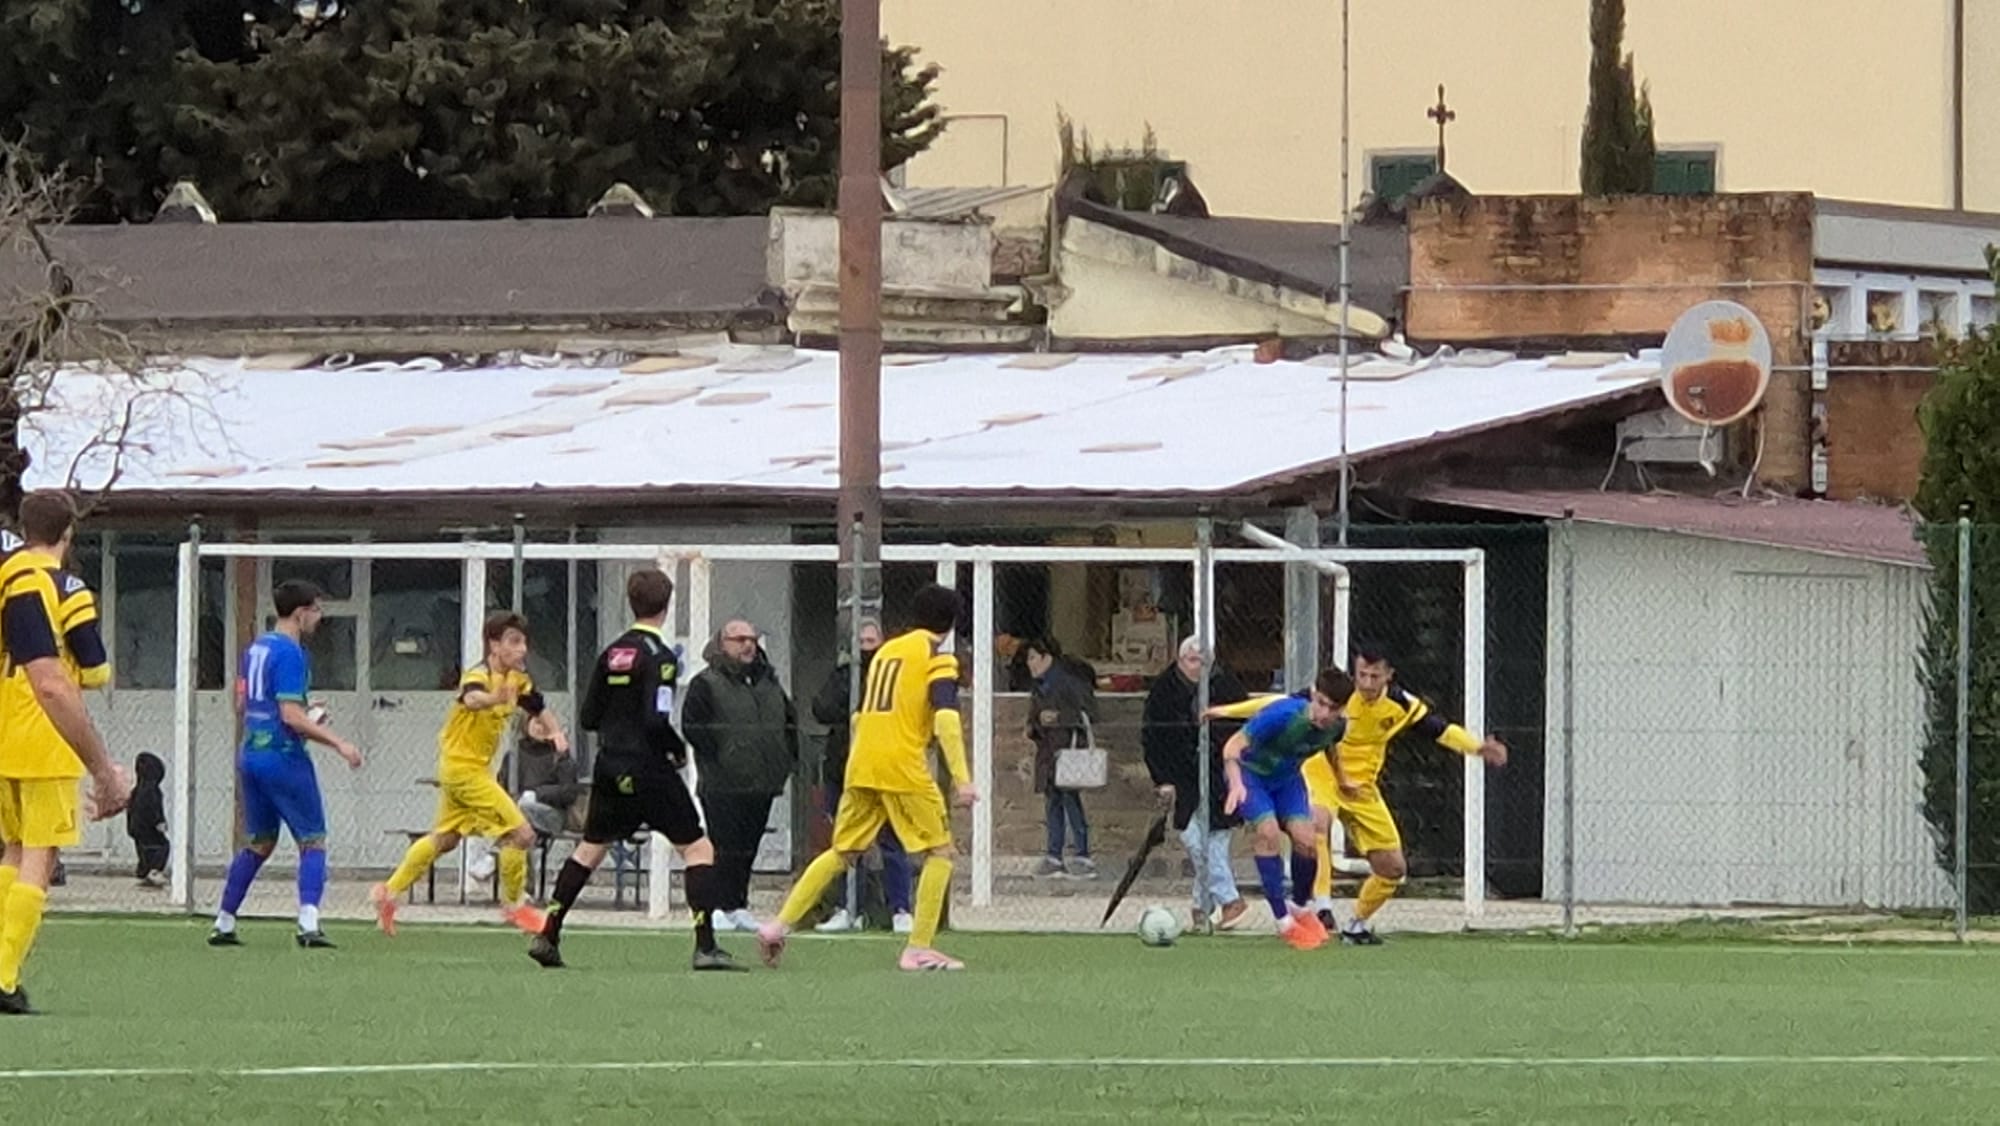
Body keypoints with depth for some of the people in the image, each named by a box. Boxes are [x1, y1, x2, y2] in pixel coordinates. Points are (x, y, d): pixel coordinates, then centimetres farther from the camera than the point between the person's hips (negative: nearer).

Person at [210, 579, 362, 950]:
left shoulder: (256, 649, 12)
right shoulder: (290, 654, -14)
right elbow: (292, 716, -21)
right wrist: (337, 743, -19)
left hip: (251, 756, 8)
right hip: (284, 758, -8)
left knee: (258, 844, 17)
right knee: (313, 841, -2)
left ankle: (224, 924, 17)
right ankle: (308, 924, -15)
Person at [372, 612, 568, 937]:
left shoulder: (517, 679, 4)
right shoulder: (480, 675, -22)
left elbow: (539, 708, 22)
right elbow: (471, 698, -47)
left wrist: (555, 731, 1)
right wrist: (493, 699, -71)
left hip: (476, 768, 9)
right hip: (463, 767, -9)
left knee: (444, 839, 22)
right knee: (520, 834, -11)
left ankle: (389, 892, 32)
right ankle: (514, 904, 6)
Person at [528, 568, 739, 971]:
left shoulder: (611, 653, 7)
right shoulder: (658, 656, -13)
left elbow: (588, 717, 10)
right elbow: (657, 719, -21)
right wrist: (679, 749, -5)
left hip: (610, 768, 7)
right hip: (648, 769, -7)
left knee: (590, 849, 18)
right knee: (697, 848, -1)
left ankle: (547, 937, 17)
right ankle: (705, 946, -10)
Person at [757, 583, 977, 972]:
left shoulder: (885, 651, 19)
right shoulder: (938, 658, -2)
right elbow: (946, 718, -16)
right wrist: (961, 779, -20)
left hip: (861, 765, 6)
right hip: (905, 768, -6)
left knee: (842, 853, 16)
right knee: (940, 851, 5)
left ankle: (780, 925, 8)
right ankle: (918, 949, -1)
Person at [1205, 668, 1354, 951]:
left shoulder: (1336, 726, -17)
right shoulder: (1283, 714, -36)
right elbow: (1233, 746, -34)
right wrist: (1236, 783, -51)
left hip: (1287, 778, 5)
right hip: (1251, 771, -5)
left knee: (1305, 840, -11)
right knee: (1269, 832, -25)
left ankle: (1299, 908, 17)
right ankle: (1283, 921, -14)